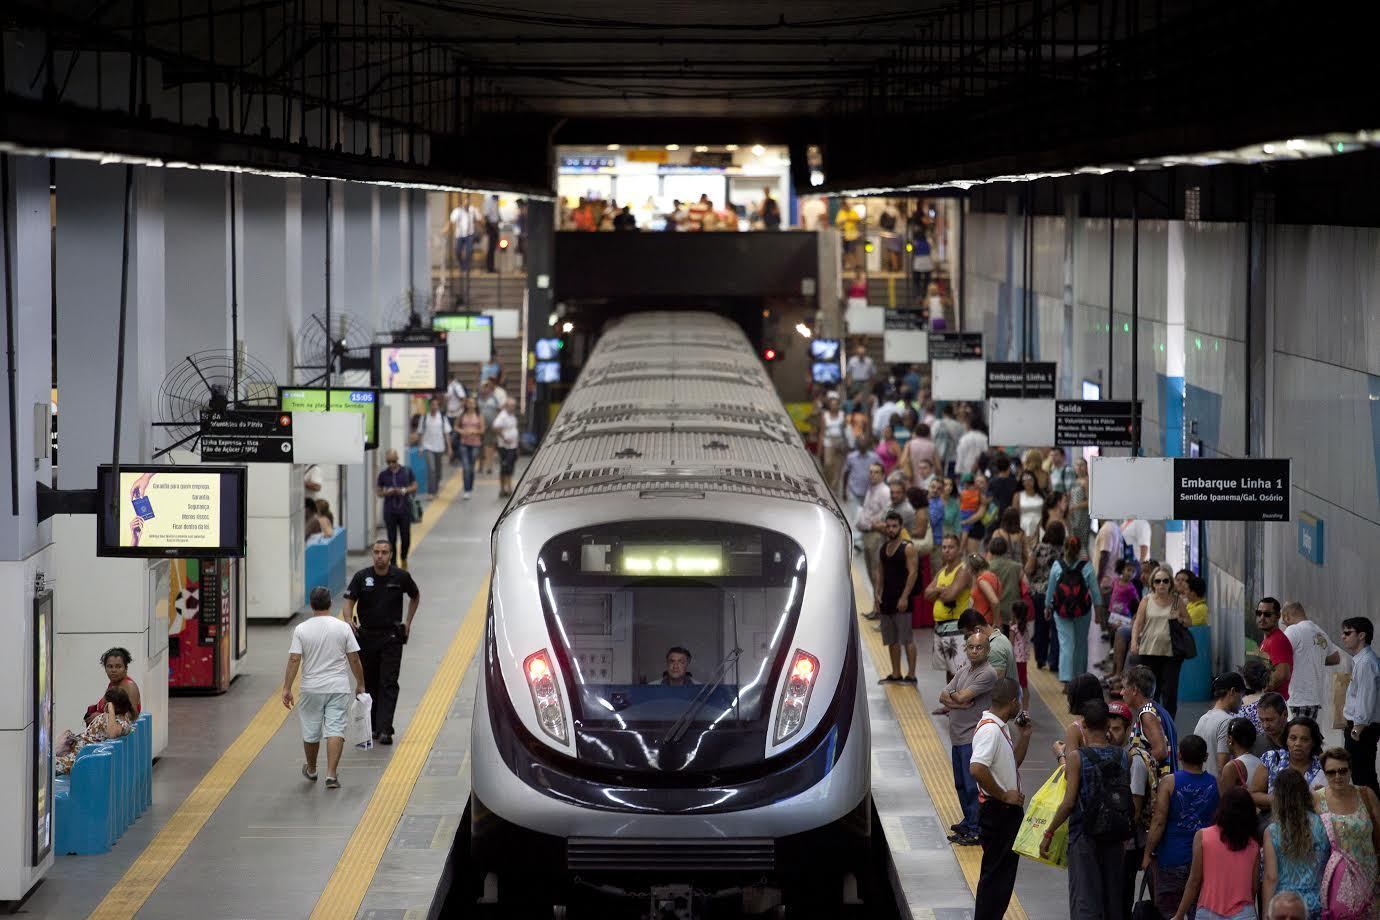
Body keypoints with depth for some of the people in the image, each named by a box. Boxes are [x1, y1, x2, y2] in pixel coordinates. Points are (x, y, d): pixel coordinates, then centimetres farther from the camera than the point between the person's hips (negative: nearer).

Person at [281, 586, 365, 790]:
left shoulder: (301, 629, -5)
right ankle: (331, 774, -12)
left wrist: (287, 688, -7)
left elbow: (294, 660, -10)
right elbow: (354, 659, -2)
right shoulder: (343, 627, -4)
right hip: (339, 688, -1)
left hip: (311, 689, 1)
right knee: (335, 730, -2)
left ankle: (311, 770, 32)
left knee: (311, 732, 15)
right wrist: (360, 684, 9)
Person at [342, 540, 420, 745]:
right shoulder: (361, 577, -4)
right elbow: (349, 602, -8)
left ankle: (384, 730, -15)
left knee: (388, 684, -9)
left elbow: (415, 596, 15)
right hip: (367, 637, 2)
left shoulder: (401, 577, -4)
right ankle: (373, 726, 22)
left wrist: (408, 621, 10)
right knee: (369, 683, 9)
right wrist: (348, 620, -28)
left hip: (391, 637, -2)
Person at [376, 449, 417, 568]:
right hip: (389, 511, 0)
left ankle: (403, 559, 31)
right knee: (392, 538, 0)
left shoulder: (407, 471, 1)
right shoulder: (383, 474, 1)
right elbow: (378, 492, 6)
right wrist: (386, 492, -15)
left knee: (406, 537, 6)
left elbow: (414, 487, 5)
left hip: (405, 509, 0)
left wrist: (404, 490, -14)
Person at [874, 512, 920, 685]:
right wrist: (877, 594, 7)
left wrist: (904, 597, -19)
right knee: (891, 640, 12)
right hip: (886, 600, 8)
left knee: (907, 639, -7)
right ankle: (895, 674, 19)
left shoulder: (908, 548, -8)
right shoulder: (882, 549, 13)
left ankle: (911, 675, -5)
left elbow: (912, 573, -13)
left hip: (902, 600, -8)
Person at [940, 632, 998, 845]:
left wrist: (952, 696, 0)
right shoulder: (964, 669, 12)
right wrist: (959, 702, -13)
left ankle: (976, 831, -3)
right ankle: (969, 821, 32)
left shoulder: (987, 674, -15)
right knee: (961, 784, 19)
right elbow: (943, 696, 5)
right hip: (957, 737, 9)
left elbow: (962, 697, -20)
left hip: (973, 737, -9)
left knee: (973, 785, -7)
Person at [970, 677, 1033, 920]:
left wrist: (1024, 736, 11)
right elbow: (977, 769, -32)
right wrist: (1003, 796, -23)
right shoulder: (990, 729, -20)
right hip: (996, 809, -10)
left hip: (1009, 809, 10)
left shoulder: (1000, 727, 12)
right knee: (994, 872, -4)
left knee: (1006, 870, 17)